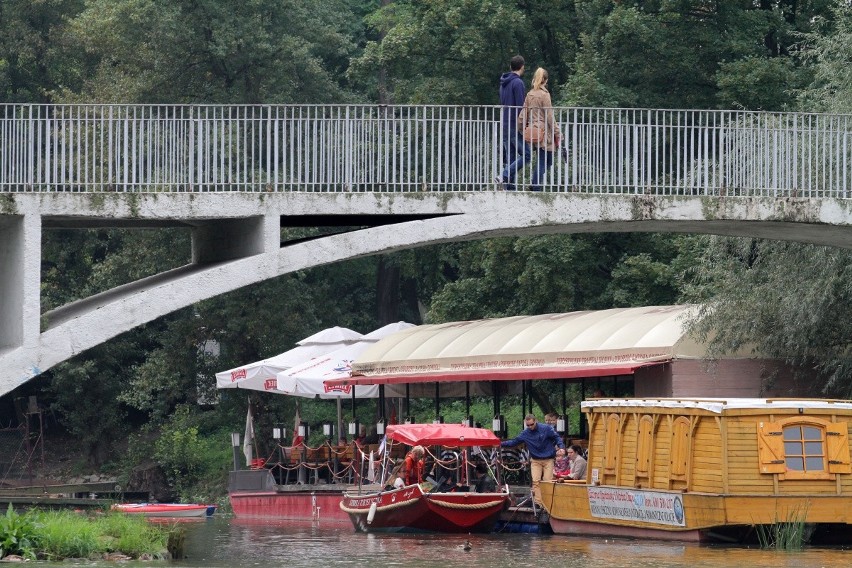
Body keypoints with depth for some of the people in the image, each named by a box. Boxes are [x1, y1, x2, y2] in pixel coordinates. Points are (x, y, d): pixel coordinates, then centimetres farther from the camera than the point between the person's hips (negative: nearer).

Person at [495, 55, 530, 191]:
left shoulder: (503, 83, 16)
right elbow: (520, 107, -16)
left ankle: (509, 188, 3)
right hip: (515, 126, -8)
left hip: (504, 125, 8)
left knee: (509, 156, 8)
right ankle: (504, 176, -19)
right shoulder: (518, 83, -12)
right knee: (525, 155, -6)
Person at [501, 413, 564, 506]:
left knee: (547, 482, -6)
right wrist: (501, 444, -6)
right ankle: (538, 503, -13)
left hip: (548, 460, -2)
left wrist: (561, 447, -17)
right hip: (535, 461, 2)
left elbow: (557, 438, -1)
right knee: (536, 481, -12)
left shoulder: (546, 429, -7)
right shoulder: (525, 433, 0)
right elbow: (514, 442, 4)